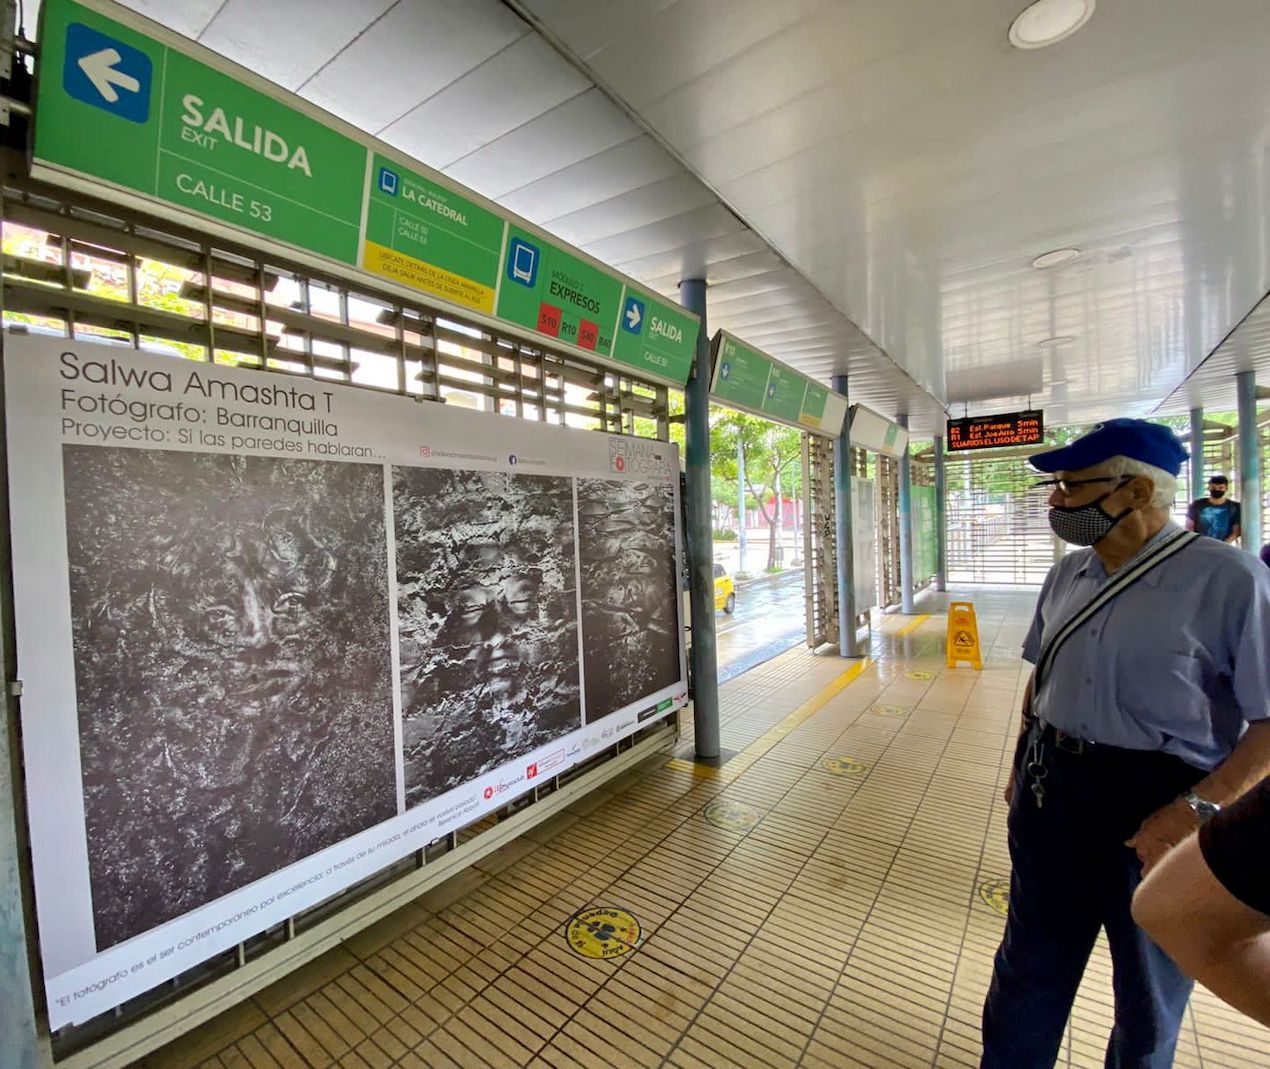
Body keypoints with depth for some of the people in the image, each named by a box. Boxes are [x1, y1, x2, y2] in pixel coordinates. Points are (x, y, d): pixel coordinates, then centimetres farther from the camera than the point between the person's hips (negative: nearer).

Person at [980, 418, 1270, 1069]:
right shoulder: (1067, 576, 2)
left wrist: (1199, 808, -23)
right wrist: (1023, 764, 13)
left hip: (1158, 804, -5)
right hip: (1051, 789, 5)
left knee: (1149, 986, 21)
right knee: (1031, 960, 22)